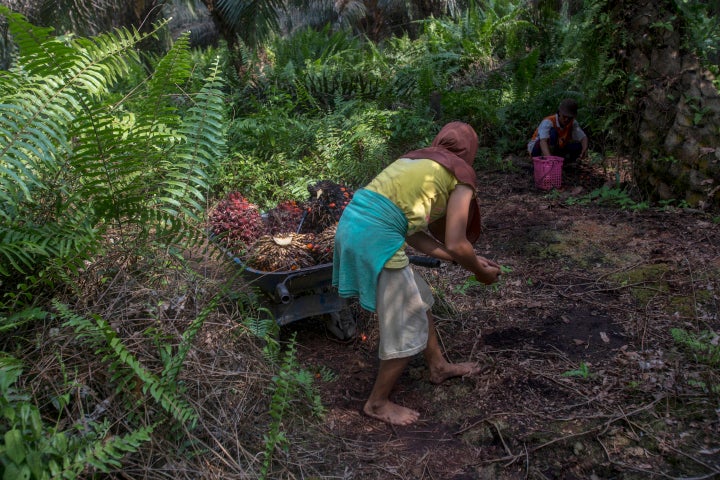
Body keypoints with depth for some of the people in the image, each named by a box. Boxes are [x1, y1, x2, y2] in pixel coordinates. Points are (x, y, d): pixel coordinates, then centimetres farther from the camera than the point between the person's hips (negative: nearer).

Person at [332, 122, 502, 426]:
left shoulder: (415, 160, 26)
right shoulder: (461, 175, 4)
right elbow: (455, 244, -1)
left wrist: (464, 260, 27)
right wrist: (481, 272, 18)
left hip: (351, 223, 9)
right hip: (376, 238, -9)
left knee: (418, 300, 25)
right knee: (408, 325, 9)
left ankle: (438, 366, 44)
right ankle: (378, 403, 25)